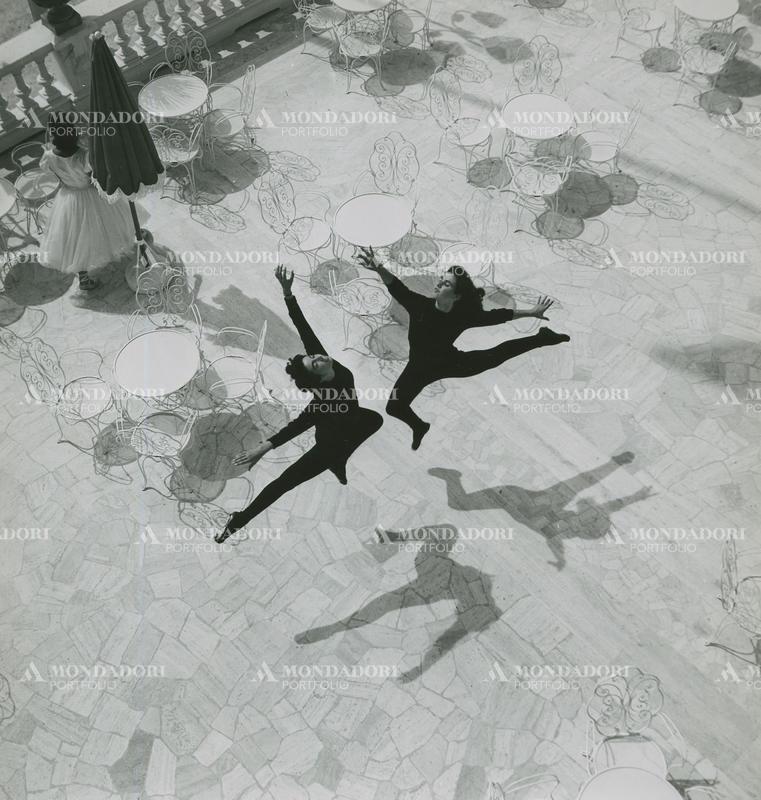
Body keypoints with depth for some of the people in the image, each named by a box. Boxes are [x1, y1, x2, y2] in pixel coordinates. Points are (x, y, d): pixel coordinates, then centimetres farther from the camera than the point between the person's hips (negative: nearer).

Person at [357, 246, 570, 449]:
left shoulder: (463, 315, -26)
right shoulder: (420, 305, -29)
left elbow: (497, 316, -15)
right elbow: (396, 287, -43)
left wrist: (531, 312, -8)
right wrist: (379, 269, -62)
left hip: (449, 363, 0)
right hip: (420, 368, 0)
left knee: (496, 356, 10)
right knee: (395, 407, -8)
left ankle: (542, 338, 35)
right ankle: (419, 427, 29)